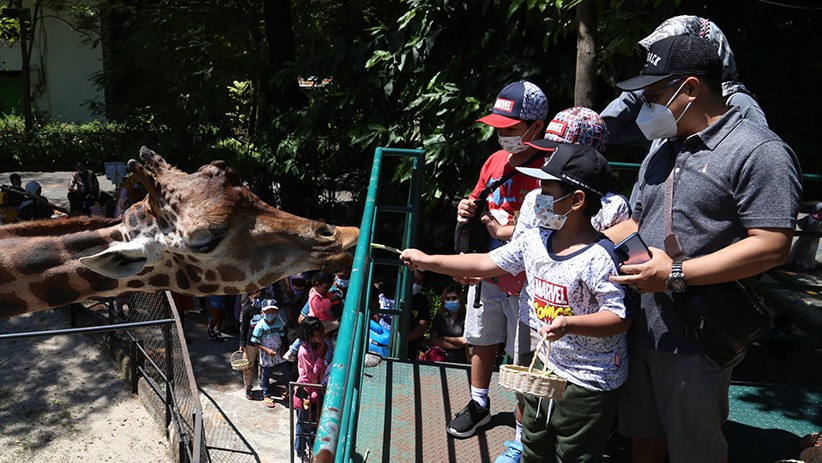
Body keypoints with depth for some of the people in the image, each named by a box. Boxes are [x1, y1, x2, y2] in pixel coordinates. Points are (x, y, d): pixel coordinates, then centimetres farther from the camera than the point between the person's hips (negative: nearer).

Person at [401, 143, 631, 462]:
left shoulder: (598, 256, -25)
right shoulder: (534, 241, -2)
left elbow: (621, 318, -24)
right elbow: (487, 263, 6)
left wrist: (569, 324, -38)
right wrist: (427, 261, 6)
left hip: (588, 385, -7)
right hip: (545, 369, 7)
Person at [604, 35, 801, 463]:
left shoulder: (759, 151, -14)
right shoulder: (663, 151, 14)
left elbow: (771, 246, -21)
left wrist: (676, 275, -23)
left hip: (696, 342, -7)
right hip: (641, 327, 8)